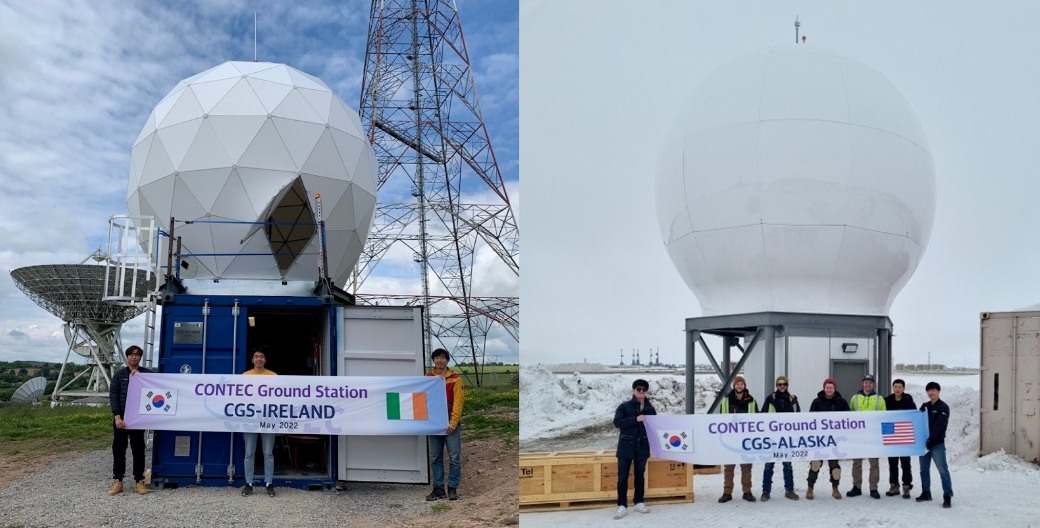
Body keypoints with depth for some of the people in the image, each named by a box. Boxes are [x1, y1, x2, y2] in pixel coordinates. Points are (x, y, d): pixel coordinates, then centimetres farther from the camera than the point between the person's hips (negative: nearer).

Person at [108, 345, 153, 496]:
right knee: (118, 449, 3)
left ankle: (139, 481, 10)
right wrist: (117, 416, -10)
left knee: (138, 449, 4)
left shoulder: (147, 374, 5)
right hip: (121, 418, 1)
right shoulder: (119, 375, 6)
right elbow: (113, 396, 0)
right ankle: (117, 482, 10)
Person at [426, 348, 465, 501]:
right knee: (435, 458, 7)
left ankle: (452, 488, 8)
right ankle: (438, 488, 15)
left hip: (451, 425, -3)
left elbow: (458, 402, -6)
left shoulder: (455, 379, 0)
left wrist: (453, 422, -14)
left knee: (454, 458, -1)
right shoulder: (428, 378, 9)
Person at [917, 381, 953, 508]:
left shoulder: (943, 407, -3)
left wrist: (930, 440, -18)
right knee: (924, 469, 10)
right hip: (924, 442, 6)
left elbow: (938, 427, -12)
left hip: (937, 444, -6)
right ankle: (926, 493, 19)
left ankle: (947, 496, -6)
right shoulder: (924, 406, 15)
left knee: (943, 470, -7)